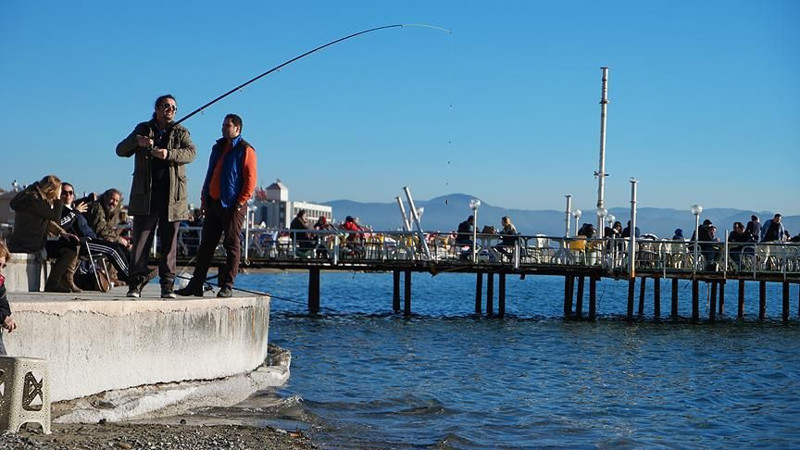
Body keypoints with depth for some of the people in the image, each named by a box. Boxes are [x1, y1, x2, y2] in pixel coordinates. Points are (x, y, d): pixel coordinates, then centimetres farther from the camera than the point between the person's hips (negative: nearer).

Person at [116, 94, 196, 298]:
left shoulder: (180, 132, 12)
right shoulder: (143, 129, 16)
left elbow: (191, 152, -6)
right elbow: (121, 150, 10)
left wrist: (169, 154, -24)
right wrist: (137, 141, -11)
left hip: (172, 195, 0)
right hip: (145, 194, 0)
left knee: (169, 241, 1)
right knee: (140, 239, -5)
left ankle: (167, 284, 5)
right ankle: (137, 281, -2)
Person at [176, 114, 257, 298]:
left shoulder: (245, 150, -4)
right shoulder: (218, 147, 17)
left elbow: (251, 179, -10)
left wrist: (240, 203, -15)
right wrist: (204, 199, 14)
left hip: (232, 206, -7)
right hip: (213, 204, 7)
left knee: (232, 246, -3)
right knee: (206, 245, 7)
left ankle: (227, 286, 1)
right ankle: (196, 285, 9)